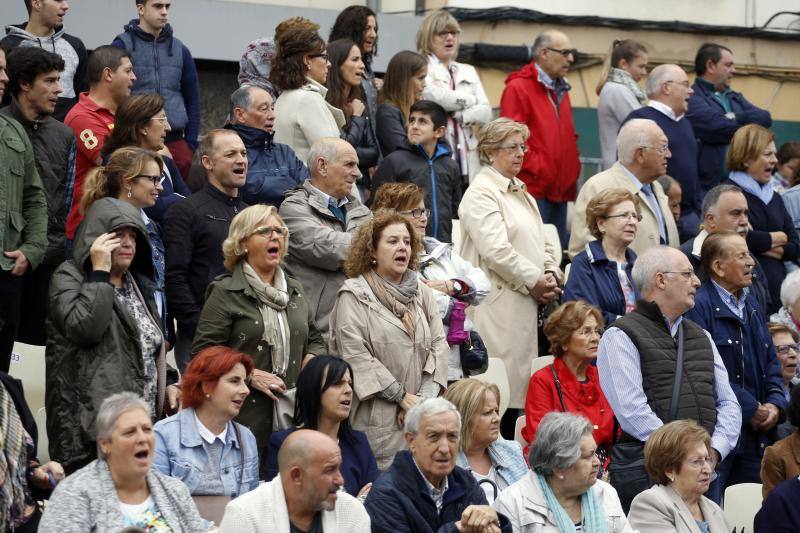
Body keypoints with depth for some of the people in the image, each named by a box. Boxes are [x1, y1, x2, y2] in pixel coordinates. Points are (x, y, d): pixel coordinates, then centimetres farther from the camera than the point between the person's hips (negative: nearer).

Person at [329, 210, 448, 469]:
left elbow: (439, 344, 9)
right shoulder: (354, 295, -2)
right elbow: (355, 355, -10)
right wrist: (402, 396, -11)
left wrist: (425, 397, -5)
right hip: (376, 418, -5)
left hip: (419, 418, 5)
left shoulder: (422, 292, 15)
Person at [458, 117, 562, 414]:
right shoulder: (480, 193, -8)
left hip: (529, 305, 9)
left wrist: (551, 276, 3)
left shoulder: (521, 193, 22)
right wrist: (535, 282, -12)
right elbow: (496, 251, -17)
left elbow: (541, 243, 23)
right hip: (500, 308, -9)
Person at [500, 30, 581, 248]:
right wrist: (535, 167, -17)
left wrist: (572, 169, 16)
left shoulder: (560, 90, 21)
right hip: (534, 189, -9)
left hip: (560, 190, 9)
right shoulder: (518, 87, -7)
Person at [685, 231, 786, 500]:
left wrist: (775, 404, 1)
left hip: (757, 433, 8)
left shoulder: (752, 306, 18)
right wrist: (751, 409, -15)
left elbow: (771, 363, 20)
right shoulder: (698, 306, -11)